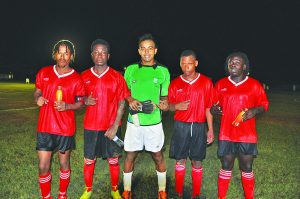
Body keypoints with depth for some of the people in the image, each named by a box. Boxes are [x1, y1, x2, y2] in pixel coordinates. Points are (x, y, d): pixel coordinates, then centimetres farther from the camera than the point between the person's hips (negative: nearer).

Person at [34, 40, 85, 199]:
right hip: (44, 127, 2)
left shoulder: (76, 79, -6)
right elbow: (37, 92, 15)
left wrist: (66, 106, -19)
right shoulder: (44, 73, 3)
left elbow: (80, 102, 0)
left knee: (64, 163, 14)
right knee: (43, 166, 5)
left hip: (65, 129, -2)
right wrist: (38, 99, -8)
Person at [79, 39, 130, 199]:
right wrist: (86, 101, -12)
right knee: (89, 160, 11)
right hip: (91, 126, 2)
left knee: (113, 160, 9)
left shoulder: (117, 77, -3)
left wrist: (115, 126, -10)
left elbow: (121, 103, -3)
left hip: (111, 126, -1)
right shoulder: (84, 76, 3)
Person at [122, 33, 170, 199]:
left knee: (158, 155, 11)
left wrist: (163, 104, -16)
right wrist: (130, 100, -9)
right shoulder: (131, 69, 3)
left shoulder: (163, 71, -1)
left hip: (154, 122, -1)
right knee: (130, 155, 10)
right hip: (134, 121, 1)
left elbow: (165, 96, 6)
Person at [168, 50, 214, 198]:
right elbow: (169, 106, 8)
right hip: (181, 126, 1)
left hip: (199, 127, 0)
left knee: (197, 162, 7)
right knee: (180, 160, 7)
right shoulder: (175, 83, 2)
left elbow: (208, 107, 2)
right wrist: (177, 106, -16)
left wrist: (210, 129, 0)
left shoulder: (206, 82, 0)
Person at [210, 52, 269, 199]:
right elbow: (214, 106, 9)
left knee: (247, 168, 9)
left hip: (247, 136, -1)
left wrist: (254, 111, -15)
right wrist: (214, 110, -14)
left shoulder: (255, 85, -2)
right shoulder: (221, 84, 3)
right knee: (226, 167, 10)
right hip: (226, 135, 1)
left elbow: (264, 104, 5)